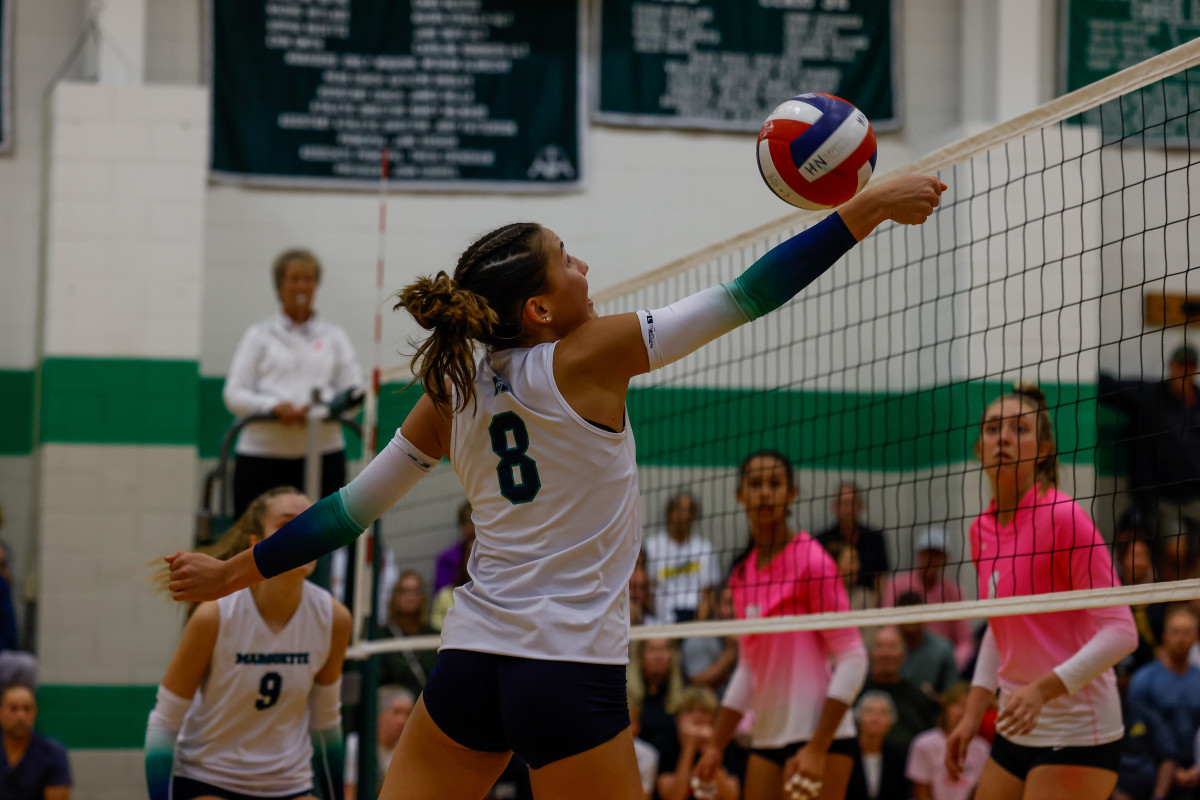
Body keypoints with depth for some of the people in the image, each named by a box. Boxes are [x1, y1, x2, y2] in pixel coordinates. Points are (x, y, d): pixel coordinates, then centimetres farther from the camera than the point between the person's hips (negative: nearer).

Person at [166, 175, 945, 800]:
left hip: (473, 659, 5)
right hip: (571, 670, -5)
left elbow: (353, 508, 12)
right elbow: (747, 295, -8)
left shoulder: (453, 392, 7)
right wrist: (867, 209, -4)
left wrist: (236, 571, 25)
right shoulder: (587, 360, -8)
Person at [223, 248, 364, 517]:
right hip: (263, 454, -1)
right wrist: (274, 407, -16)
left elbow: (354, 389, 8)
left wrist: (323, 407, -14)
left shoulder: (334, 336, 18)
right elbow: (234, 395, 4)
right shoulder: (259, 335, 13)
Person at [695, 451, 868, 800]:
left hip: (818, 735, -7)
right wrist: (716, 746, 18)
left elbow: (852, 660, -12)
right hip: (766, 739, 7)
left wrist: (817, 747, -18)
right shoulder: (743, 574, 12)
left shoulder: (811, 561, -9)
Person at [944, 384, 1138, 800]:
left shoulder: (1063, 517, -13)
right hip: (1015, 731, 8)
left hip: (1074, 733, -8)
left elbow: (1120, 632, -17)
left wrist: (1044, 688, -28)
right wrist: (973, 714, 15)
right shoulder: (982, 530, 10)